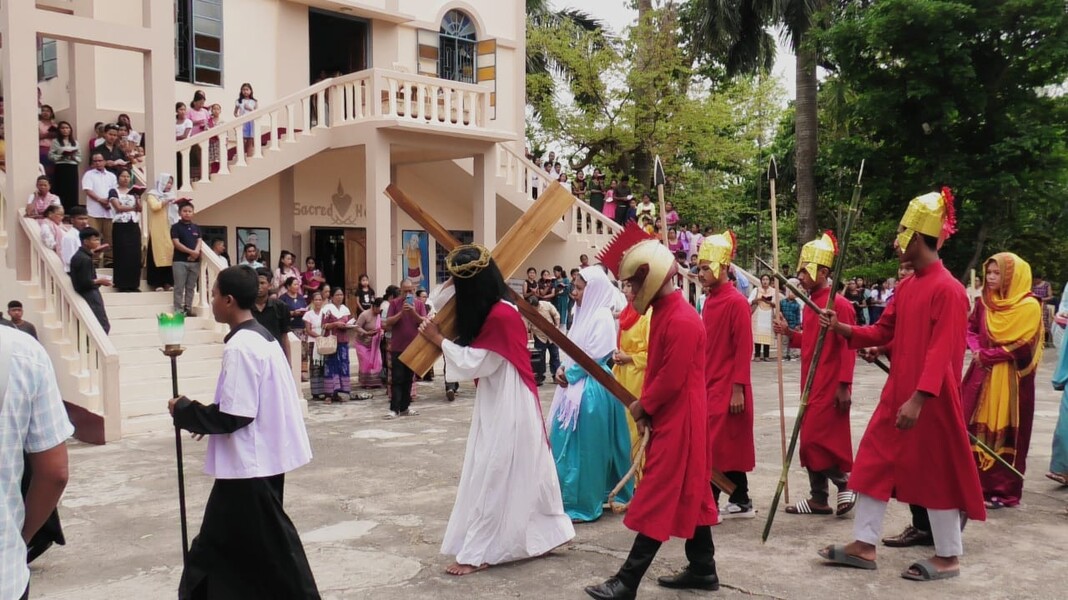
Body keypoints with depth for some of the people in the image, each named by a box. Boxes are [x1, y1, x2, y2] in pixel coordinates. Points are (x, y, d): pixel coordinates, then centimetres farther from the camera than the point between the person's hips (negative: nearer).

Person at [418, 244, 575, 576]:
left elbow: (473, 363, -19)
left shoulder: (500, 316, -23)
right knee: (522, 474, 16)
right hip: (501, 405, 10)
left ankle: (478, 553, 8)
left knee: (493, 477, -1)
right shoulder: (497, 310, 7)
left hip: (505, 409, -10)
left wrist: (438, 339, -9)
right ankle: (545, 534, 28)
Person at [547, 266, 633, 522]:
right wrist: (562, 368, 0)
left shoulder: (602, 317, -14)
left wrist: (570, 374, -10)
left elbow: (595, 356, -18)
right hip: (575, 386, 9)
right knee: (568, 443, 13)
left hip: (592, 388, -9)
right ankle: (570, 498, 24)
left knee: (585, 446, -2)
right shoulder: (583, 314, 13)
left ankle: (583, 504, 8)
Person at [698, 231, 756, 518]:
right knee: (731, 446, 13)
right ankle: (741, 502, 22)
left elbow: (744, 349, -16)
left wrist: (738, 389, -18)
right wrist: (700, 381, 15)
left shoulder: (736, 301, -13)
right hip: (709, 385, 8)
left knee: (717, 445, -5)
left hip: (728, 388, -8)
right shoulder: (709, 300, 12)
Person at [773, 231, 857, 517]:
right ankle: (819, 499, 18)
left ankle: (844, 483, 9)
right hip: (810, 385, 9)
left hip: (830, 387, -9)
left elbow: (847, 348, -17)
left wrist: (844, 386, -19)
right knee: (811, 440, 10)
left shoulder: (839, 304, -14)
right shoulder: (810, 305, 12)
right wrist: (789, 333, 4)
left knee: (817, 438, -10)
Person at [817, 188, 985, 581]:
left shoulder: (948, 289, -16)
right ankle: (863, 545, 17)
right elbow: (883, 332, 15)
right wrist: (842, 329, 2)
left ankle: (948, 557, 19)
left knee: (937, 473, 3)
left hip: (930, 400, -9)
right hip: (897, 393, 9)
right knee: (875, 462, 9)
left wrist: (919, 398, -27)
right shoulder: (906, 286, 10)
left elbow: (941, 353, -22)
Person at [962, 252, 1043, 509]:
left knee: (1005, 434, 0)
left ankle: (1002, 490, 7)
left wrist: (987, 355, -13)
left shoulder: (1029, 306, -8)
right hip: (982, 375, 5)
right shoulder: (984, 302, 9)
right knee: (977, 431, 7)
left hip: (1010, 379, -5)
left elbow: (1023, 346, -14)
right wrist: (977, 351, -5)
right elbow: (970, 328, 15)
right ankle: (975, 483, 16)